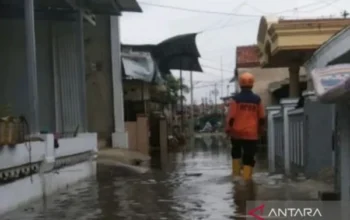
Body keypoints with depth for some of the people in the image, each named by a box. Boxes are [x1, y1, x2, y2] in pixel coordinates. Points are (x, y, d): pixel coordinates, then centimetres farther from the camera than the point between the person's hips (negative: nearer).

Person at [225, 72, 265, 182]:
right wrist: (260, 129, 21)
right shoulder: (257, 99, 0)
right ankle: (246, 179, 0)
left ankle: (236, 174, 22)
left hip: (237, 132, 0)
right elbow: (262, 117, 7)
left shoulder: (236, 98, -8)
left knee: (236, 152, 23)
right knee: (249, 157, 4)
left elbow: (231, 116, -9)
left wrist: (228, 129, 4)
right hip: (251, 133, 0)